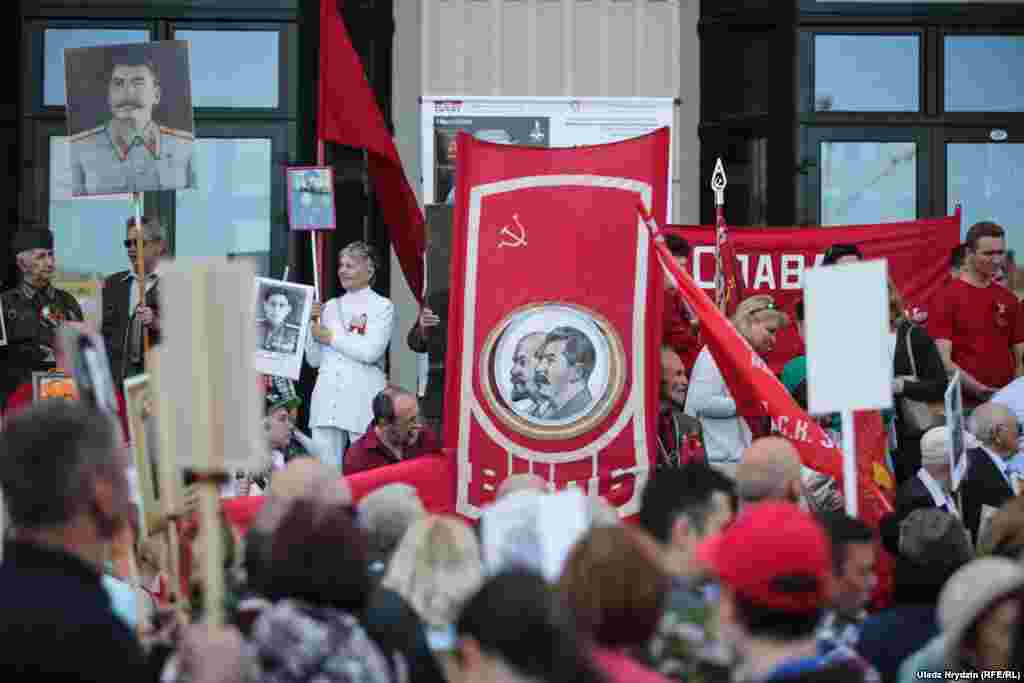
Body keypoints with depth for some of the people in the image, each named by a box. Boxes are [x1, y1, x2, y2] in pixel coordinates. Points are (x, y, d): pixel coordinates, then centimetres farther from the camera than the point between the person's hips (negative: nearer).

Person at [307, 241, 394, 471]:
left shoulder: (382, 306, 2)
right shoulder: (331, 306, 16)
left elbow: (371, 351, -14)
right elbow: (314, 360, 16)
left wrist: (330, 337, -6)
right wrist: (312, 323, 4)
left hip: (362, 400, -5)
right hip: (327, 399, 5)